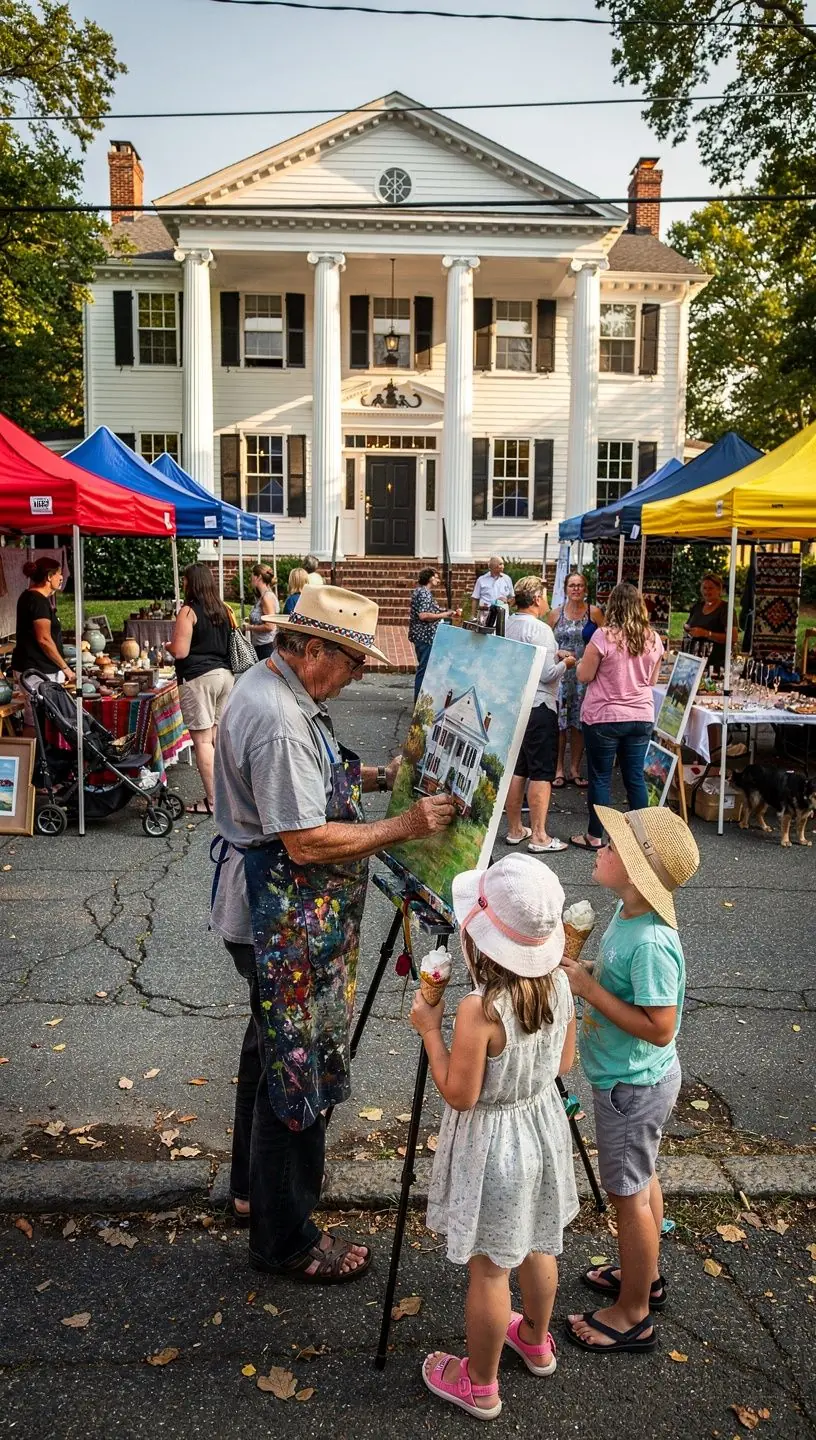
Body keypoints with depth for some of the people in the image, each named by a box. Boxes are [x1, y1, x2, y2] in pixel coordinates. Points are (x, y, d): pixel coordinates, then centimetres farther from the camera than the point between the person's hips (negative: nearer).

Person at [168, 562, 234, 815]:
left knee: (202, 740, -2)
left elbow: (180, 651, -14)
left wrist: (167, 646, 6)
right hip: (225, 675, 7)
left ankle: (212, 801, 0)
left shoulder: (188, 611, -10)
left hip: (198, 678, -7)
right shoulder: (224, 611, 9)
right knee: (218, 737, 13)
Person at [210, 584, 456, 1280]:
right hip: (285, 921, -11)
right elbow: (308, 840, -28)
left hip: (278, 913, 11)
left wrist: (376, 776, 9)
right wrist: (405, 825, -22)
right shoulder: (279, 721, -27)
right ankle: (286, 1239, 22)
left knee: (272, 1047, 26)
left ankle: (253, 1186, 46)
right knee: (298, 1067, 3)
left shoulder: (272, 687, 7)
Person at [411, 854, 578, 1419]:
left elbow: (459, 1095, -23)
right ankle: (536, 1340, 52)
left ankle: (479, 1385, 34)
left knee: (489, 1269, 13)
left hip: (493, 1143, -7)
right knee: (537, 1244, 28)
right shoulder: (559, 983, -12)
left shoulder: (480, 1010, -33)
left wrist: (430, 1028, -16)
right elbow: (565, 1062, 1)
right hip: (544, 1123, 7)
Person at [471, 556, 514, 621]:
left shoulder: (507, 579, 10)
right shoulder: (482, 580, 5)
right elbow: (475, 599, 6)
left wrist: (507, 601, -6)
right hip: (484, 614, -1)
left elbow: (512, 597, 17)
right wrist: (473, 616, -1)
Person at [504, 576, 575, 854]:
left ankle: (514, 829, 23)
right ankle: (539, 837, 2)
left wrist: (553, 656, 16)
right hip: (538, 708, -8)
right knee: (541, 773, -1)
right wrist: (565, 663, -1)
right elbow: (548, 674, -19)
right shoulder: (539, 629, -17)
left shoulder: (507, 625, 7)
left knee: (517, 769, 15)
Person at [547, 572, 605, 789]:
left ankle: (575, 769, 15)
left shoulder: (594, 613, 2)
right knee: (558, 722, -1)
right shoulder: (555, 614, 6)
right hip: (560, 673, 0)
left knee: (579, 722, 5)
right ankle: (558, 770, 8)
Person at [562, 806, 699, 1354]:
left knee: (629, 1193, 8)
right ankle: (645, 1274, 46)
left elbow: (659, 1027, -31)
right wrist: (582, 970, -4)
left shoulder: (651, 942, -32)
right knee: (640, 1179, 25)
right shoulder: (627, 913, -3)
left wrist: (589, 988, -29)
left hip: (634, 1085, -9)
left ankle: (633, 1316, 28)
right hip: (630, 1078, 9)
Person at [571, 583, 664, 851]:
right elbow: (652, 680, 11)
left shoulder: (604, 635, -14)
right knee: (635, 777, 11)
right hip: (641, 718, 4)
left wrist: (581, 662, 10)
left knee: (600, 777, 6)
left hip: (604, 718, -4)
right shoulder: (653, 638, 1)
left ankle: (594, 836, 14)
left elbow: (584, 676, -9)